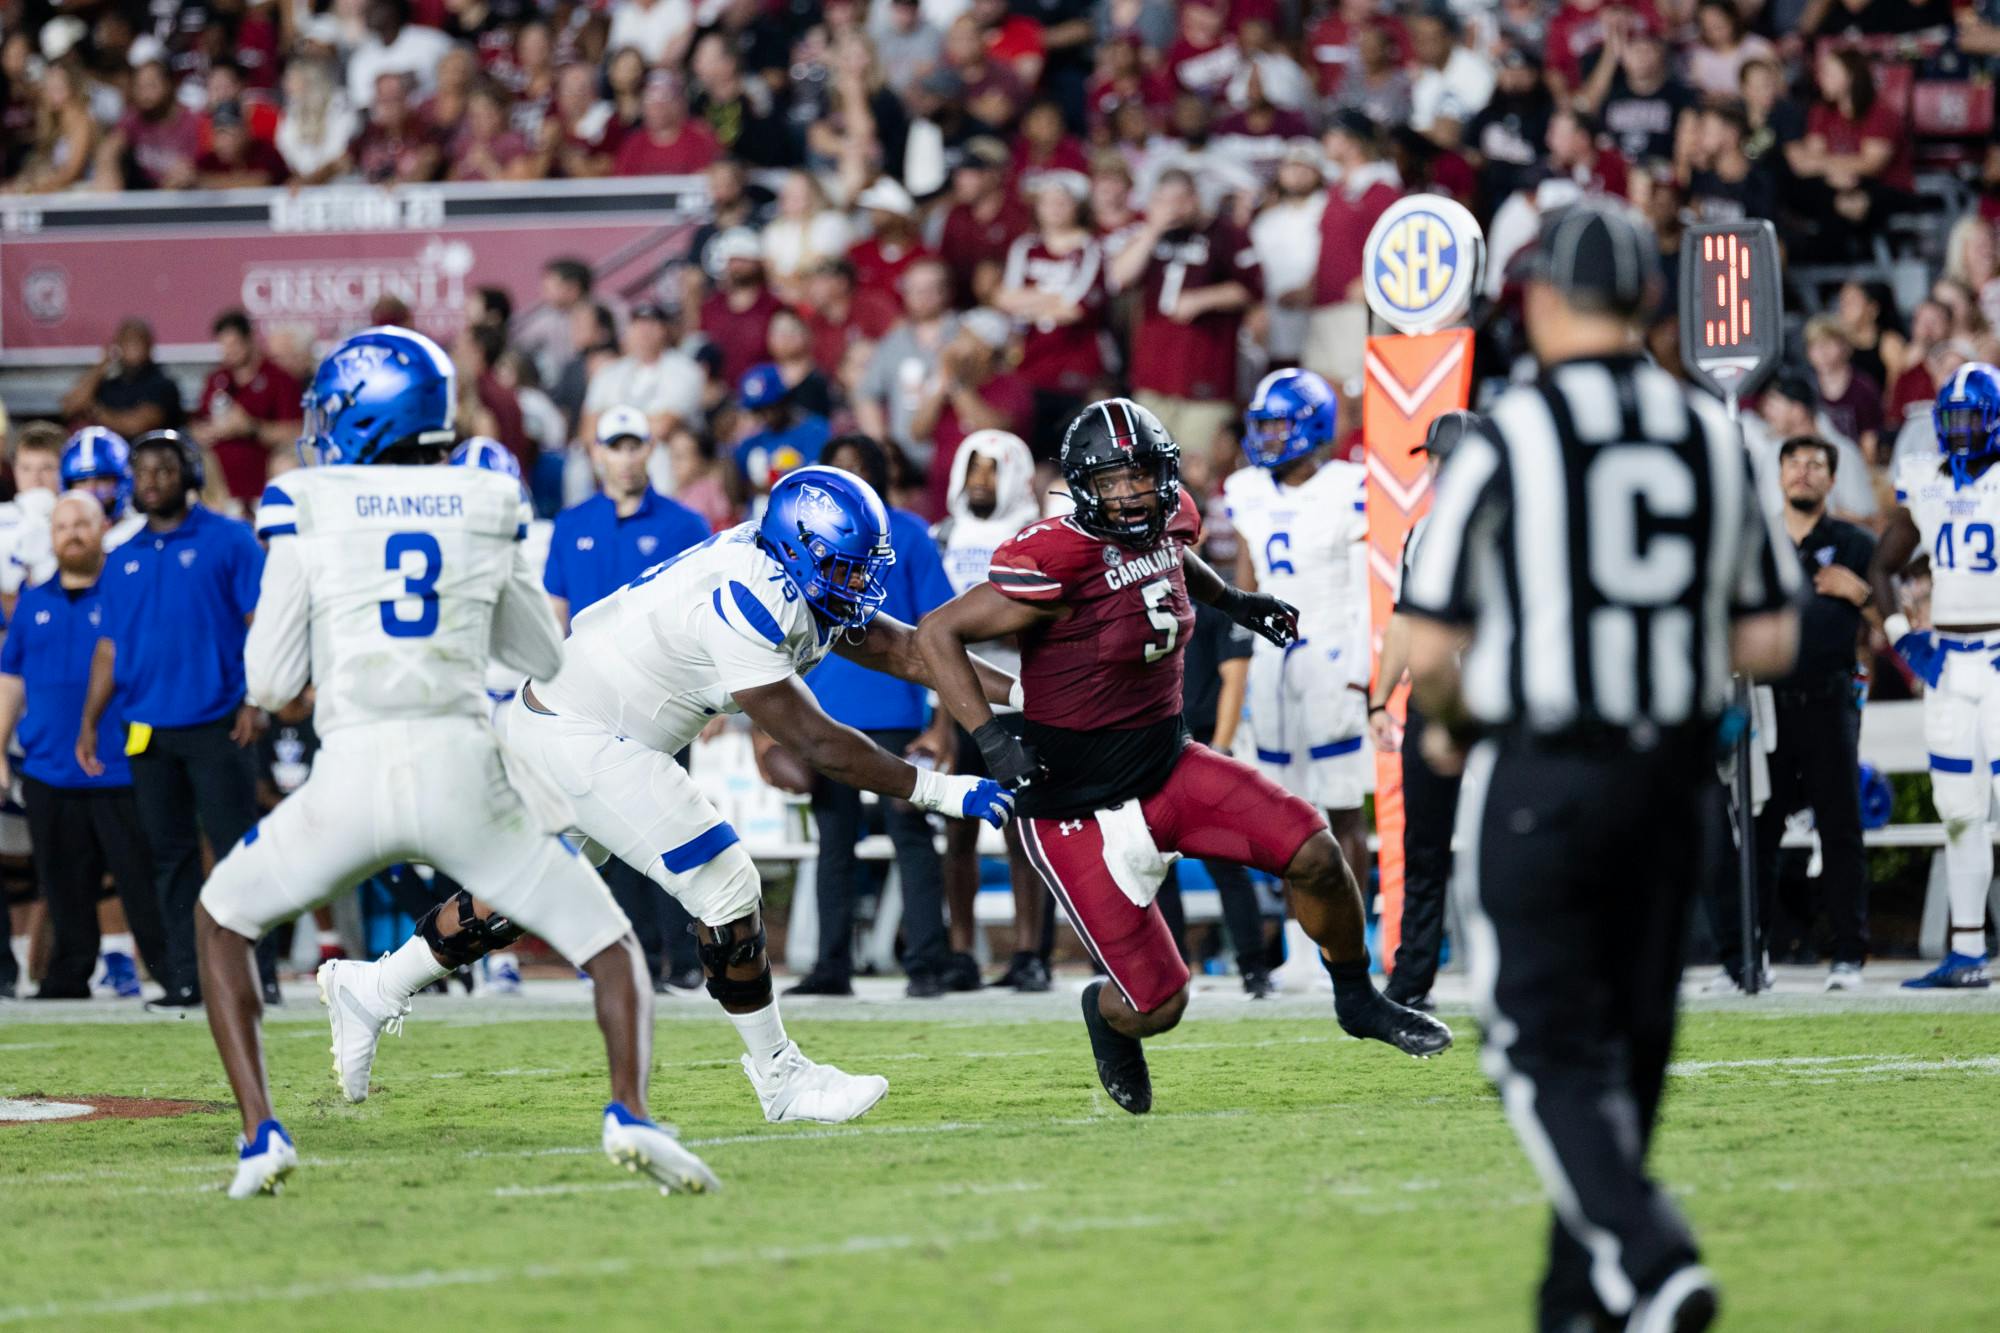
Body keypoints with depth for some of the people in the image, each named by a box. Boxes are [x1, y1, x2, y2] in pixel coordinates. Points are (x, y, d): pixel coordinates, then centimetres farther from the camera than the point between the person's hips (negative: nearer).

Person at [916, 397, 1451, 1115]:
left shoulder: (1167, 523, -1)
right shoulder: (1059, 564, -24)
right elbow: (938, 632, -18)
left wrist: (1227, 598, 25)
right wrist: (991, 738, -25)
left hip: (1167, 764, 7)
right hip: (1079, 807, -7)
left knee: (1315, 854, -8)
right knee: (1159, 1006, -6)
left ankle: (1357, 1001, 20)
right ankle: (1109, 1014, 33)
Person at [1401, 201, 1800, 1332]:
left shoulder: (1506, 440, -11)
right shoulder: (1716, 438, 3)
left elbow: (1430, 653, -9)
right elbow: (1770, 644, 6)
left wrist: (1447, 729, 12)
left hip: (1541, 778, -5)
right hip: (1677, 773, 5)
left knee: (1549, 1046, -1)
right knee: (1630, 1039, 15)